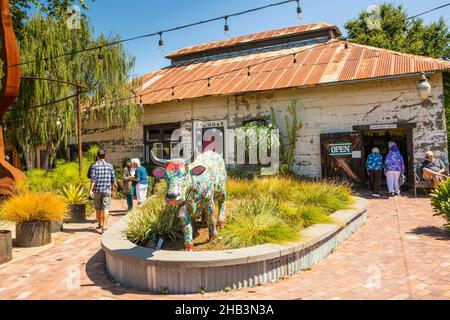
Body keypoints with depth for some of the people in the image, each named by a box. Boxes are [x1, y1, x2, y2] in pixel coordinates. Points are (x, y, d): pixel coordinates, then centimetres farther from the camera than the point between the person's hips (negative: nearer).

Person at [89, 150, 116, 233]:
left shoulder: (95, 166, -3)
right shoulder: (110, 166, 3)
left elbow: (93, 178, -12)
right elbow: (113, 179, 5)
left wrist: (90, 190, -13)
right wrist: (112, 187, 23)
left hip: (97, 190, 0)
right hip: (107, 190, 0)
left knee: (98, 208, 16)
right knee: (106, 208, -6)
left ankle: (100, 224, 34)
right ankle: (104, 226, -18)